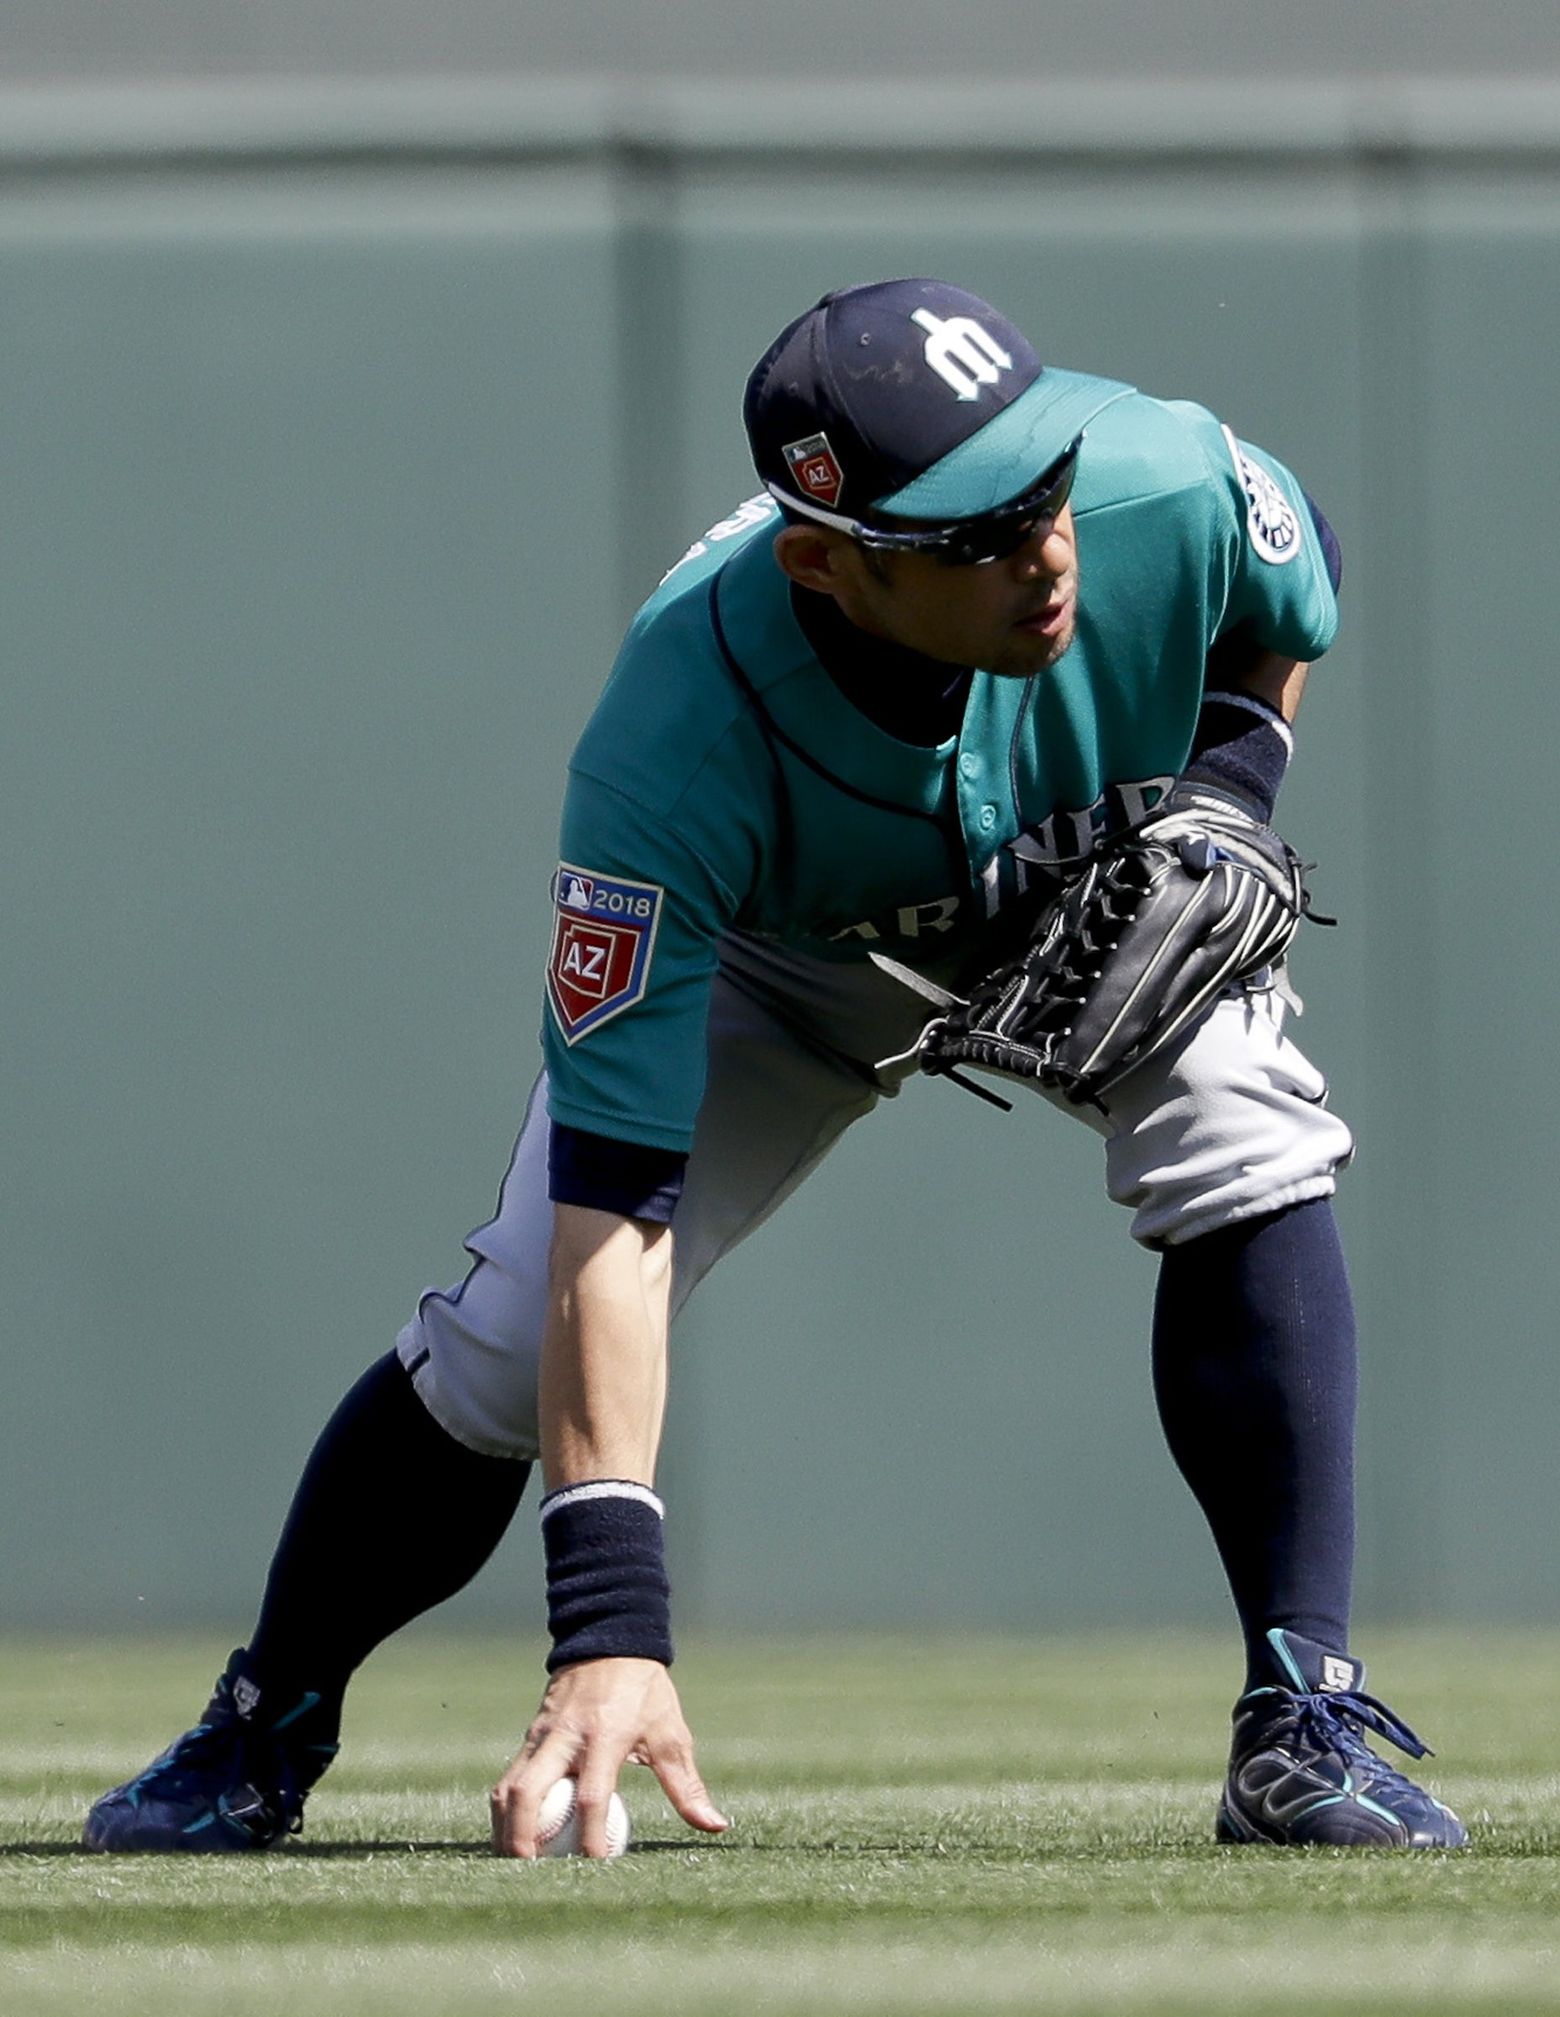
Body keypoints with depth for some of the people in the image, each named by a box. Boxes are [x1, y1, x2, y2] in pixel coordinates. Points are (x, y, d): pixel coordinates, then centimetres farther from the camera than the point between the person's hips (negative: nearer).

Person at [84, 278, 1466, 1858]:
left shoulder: (1169, 491, -38)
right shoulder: (674, 747, -45)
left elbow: (1295, 597, -6)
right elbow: (613, 1209, -46)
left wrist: (1233, 770, -23)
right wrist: (608, 1625, -52)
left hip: (1107, 897, 2)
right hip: (772, 952, -2)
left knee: (1245, 1160, -26)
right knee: (514, 1338, -10)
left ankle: (1301, 1723, -21)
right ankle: (264, 1727, 16)